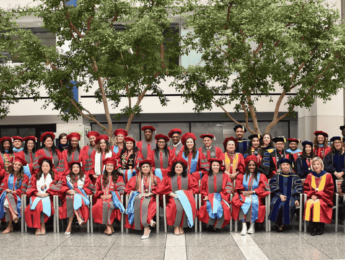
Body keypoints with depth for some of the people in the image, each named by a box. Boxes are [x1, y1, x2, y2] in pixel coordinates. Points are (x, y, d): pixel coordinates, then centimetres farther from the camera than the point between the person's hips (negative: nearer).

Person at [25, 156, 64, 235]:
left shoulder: (55, 176, 15)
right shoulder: (35, 177, 23)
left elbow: (58, 188, 1)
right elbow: (30, 188, 12)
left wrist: (47, 194, -10)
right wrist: (37, 193, -7)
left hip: (49, 197, -2)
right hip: (37, 196, 2)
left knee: (41, 204, -36)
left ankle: (41, 226, -27)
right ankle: (42, 226, -29)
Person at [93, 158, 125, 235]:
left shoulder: (118, 178, 13)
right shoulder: (100, 178, 21)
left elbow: (121, 191, 3)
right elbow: (97, 190, 17)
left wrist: (111, 195, -11)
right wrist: (101, 195, -5)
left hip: (113, 198, -2)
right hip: (102, 198, 3)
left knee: (107, 204, -37)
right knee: (98, 205, -33)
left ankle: (108, 226, -25)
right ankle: (109, 226, -25)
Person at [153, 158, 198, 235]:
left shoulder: (188, 177, 15)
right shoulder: (168, 177, 13)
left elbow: (195, 187, 9)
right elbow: (161, 188, 3)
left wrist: (186, 193, -6)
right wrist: (171, 194, -10)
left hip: (185, 197, 1)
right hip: (173, 198, -1)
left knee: (187, 207, -34)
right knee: (177, 206, -36)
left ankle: (181, 226, -18)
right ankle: (176, 226, -20)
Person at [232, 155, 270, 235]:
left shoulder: (261, 176, 14)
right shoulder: (241, 176, 18)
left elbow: (262, 188, 2)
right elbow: (238, 187, 9)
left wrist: (252, 192, -10)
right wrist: (244, 192, -11)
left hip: (255, 196, -1)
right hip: (244, 195, 1)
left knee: (254, 202, -36)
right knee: (243, 203, -34)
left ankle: (252, 225, -29)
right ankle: (244, 225, -38)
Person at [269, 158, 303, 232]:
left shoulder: (294, 177, 14)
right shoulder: (276, 176, 15)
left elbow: (298, 188, 7)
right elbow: (273, 187, 5)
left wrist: (297, 199, -8)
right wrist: (280, 195, -12)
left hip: (290, 197, 0)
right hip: (278, 196, 1)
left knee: (288, 205, -34)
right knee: (275, 204, -33)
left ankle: (283, 224, -18)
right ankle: (278, 223, -15)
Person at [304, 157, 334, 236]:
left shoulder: (327, 175, 3)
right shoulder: (310, 176, 10)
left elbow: (329, 190, -1)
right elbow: (306, 189, 10)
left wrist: (317, 195, -12)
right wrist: (312, 195, -11)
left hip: (323, 198, -2)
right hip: (312, 197, 2)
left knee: (318, 204, -34)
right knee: (309, 203, -32)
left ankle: (320, 227, -19)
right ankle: (313, 228, -24)